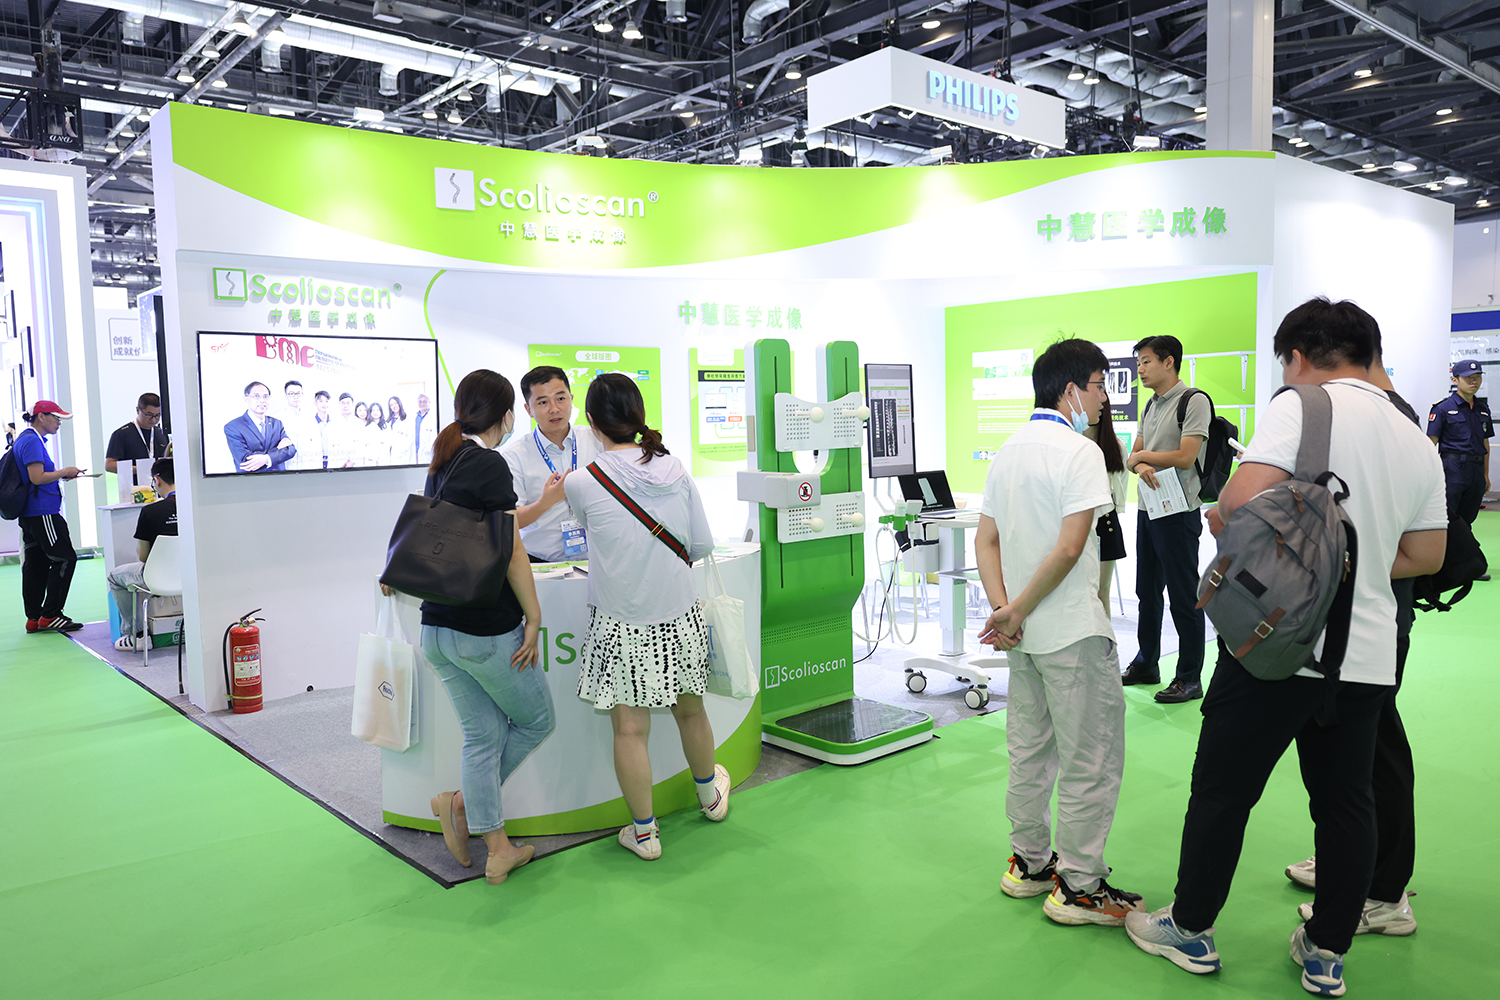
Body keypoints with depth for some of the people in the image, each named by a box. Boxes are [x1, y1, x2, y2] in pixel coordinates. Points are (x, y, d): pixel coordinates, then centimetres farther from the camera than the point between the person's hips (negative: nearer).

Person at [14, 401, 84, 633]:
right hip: (42, 513, -11)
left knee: (35, 564, 10)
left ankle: (34, 618, 14)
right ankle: (50, 615, -2)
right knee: (65, 559, -6)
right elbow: (37, 477, -21)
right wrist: (65, 472, -8)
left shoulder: (25, 439, 19)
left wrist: (63, 474, 15)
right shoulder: (32, 441, -13)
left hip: (29, 515, 11)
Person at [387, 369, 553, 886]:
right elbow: (510, 552, -14)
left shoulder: (441, 465, 12)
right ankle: (462, 801, 11)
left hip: (437, 627, 8)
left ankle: (497, 850, 20)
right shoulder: (490, 464, -14)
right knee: (537, 720, 15)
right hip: (487, 629, -8)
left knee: (483, 735, 14)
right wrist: (533, 616, -6)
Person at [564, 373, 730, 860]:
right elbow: (703, 545, 1)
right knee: (690, 710, 22)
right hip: (681, 618, 4)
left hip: (623, 626, -4)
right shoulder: (675, 470, -4)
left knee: (630, 730, 8)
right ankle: (711, 796, 45)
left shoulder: (581, 483, -13)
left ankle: (644, 833, 20)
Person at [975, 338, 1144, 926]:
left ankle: (1028, 862, 29)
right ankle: (1076, 887, 11)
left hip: (1023, 634, 9)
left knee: (1029, 750, 17)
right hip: (1073, 632, -8)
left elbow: (985, 541, 7)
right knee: (1091, 760, 3)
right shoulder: (1079, 452, -14)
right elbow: (1070, 548, -22)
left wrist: (1003, 608, -3)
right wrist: (1015, 612, -14)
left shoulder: (1008, 452, 11)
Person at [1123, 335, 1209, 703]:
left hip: (1178, 512, -9)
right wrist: (1140, 465, -11)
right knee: (1147, 591, 16)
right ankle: (1147, 663, 28)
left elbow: (1185, 457, -19)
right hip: (1148, 508, 9)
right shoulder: (1150, 406, 15)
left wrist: (1142, 455, -4)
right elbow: (1133, 456, 13)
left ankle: (1190, 677, 7)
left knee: (1184, 597, -2)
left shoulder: (1194, 401, -11)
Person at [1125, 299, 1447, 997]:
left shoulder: (1301, 406, -10)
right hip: (1366, 656, 7)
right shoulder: (1417, 442, 12)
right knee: (1345, 802, 15)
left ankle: (1190, 930, 21)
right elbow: (1426, 556, 16)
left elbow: (1242, 503, -22)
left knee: (1222, 790, 7)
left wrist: (1219, 522, -1)